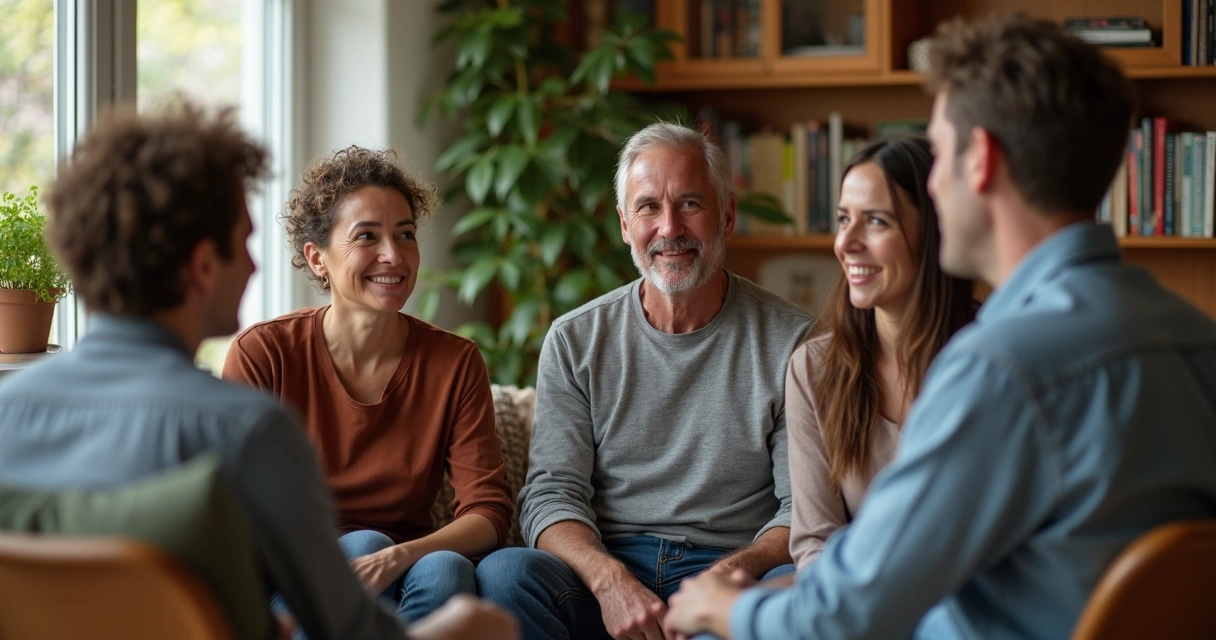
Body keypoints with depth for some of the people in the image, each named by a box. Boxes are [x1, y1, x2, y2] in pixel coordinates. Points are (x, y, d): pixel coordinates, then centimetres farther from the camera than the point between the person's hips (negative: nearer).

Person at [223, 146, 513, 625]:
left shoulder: (455, 363, 1)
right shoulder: (262, 353, -5)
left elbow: (489, 510, -6)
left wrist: (400, 558, -27)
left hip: (405, 574, 2)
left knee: (445, 570, -31)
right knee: (365, 541, -32)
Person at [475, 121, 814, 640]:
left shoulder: (790, 342, 4)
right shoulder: (574, 341, 10)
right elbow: (552, 493, 3)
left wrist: (730, 575, -21)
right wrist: (609, 579, -18)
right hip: (602, 572, 1)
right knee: (504, 573, -30)